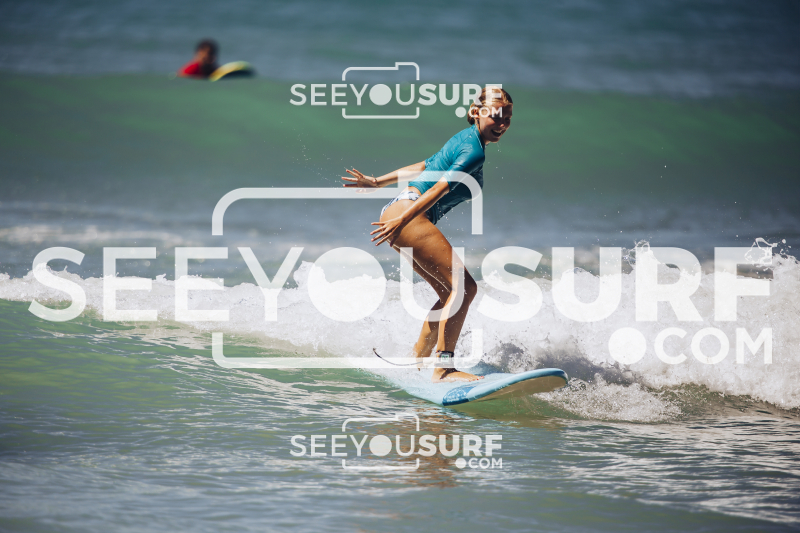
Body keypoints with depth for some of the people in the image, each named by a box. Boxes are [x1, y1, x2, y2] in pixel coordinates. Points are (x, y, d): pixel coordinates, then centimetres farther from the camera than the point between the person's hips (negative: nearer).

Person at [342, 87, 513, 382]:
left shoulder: (465, 140, 21)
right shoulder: (473, 150, -11)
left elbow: (424, 167, 30)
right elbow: (440, 188, -19)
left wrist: (378, 182, 36)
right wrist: (401, 221, -25)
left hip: (401, 214, 11)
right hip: (408, 213, -11)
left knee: (451, 292, 12)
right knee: (462, 286, -17)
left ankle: (416, 360, 16)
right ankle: (443, 368, -23)